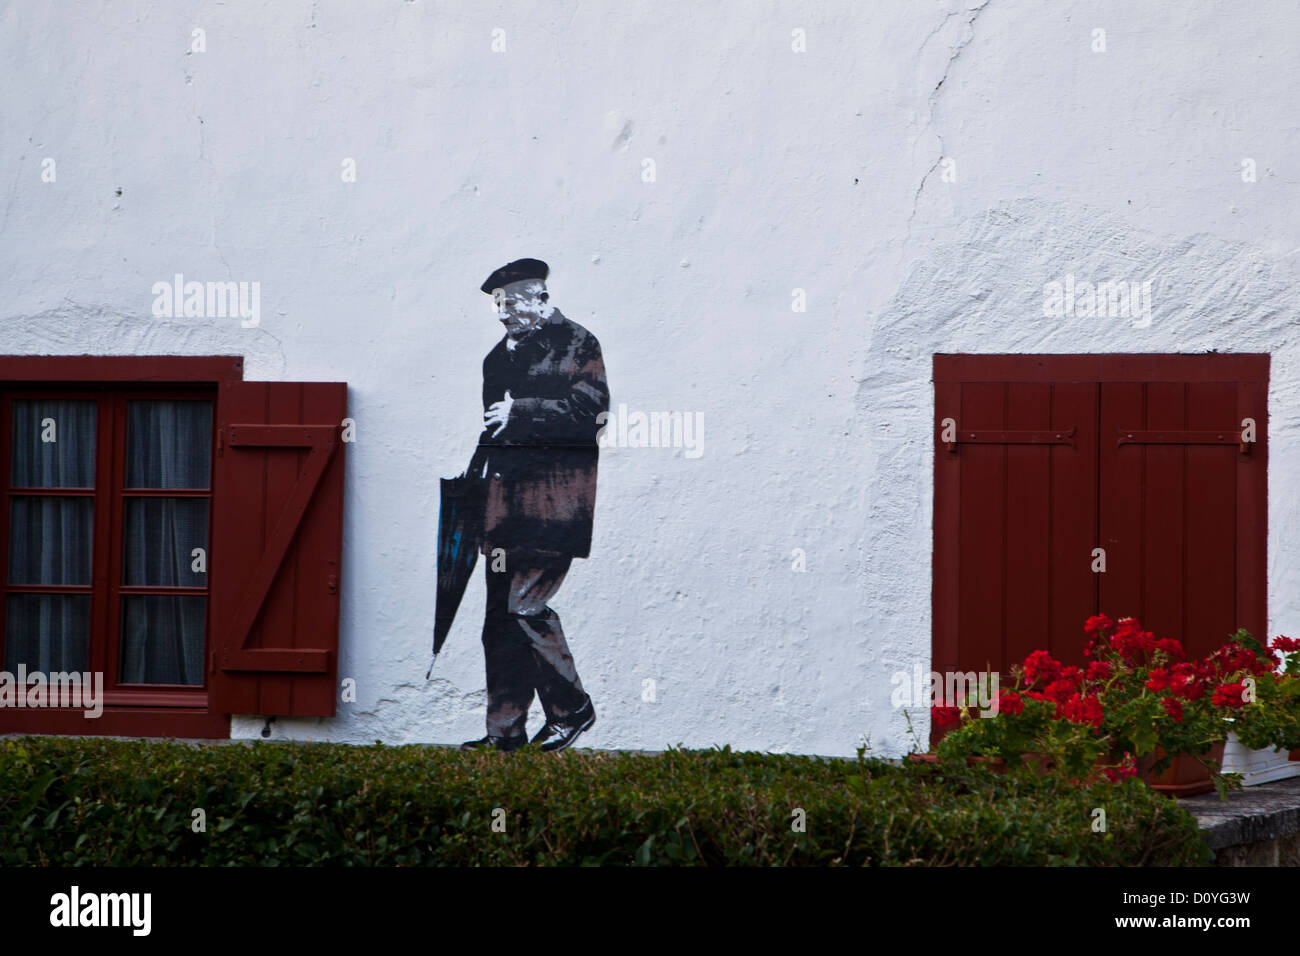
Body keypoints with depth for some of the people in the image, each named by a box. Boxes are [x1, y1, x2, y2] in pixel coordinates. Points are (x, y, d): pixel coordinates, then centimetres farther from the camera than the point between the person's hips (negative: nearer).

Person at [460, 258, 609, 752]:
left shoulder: (575, 344, -2)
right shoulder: (499, 356, 21)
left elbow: (590, 409, -12)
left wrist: (522, 413, -14)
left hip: (556, 499, -7)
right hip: (506, 498, 7)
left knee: (525, 604, -14)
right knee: (501, 615, 3)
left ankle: (572, 708, 1)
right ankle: (506, 731, 7)